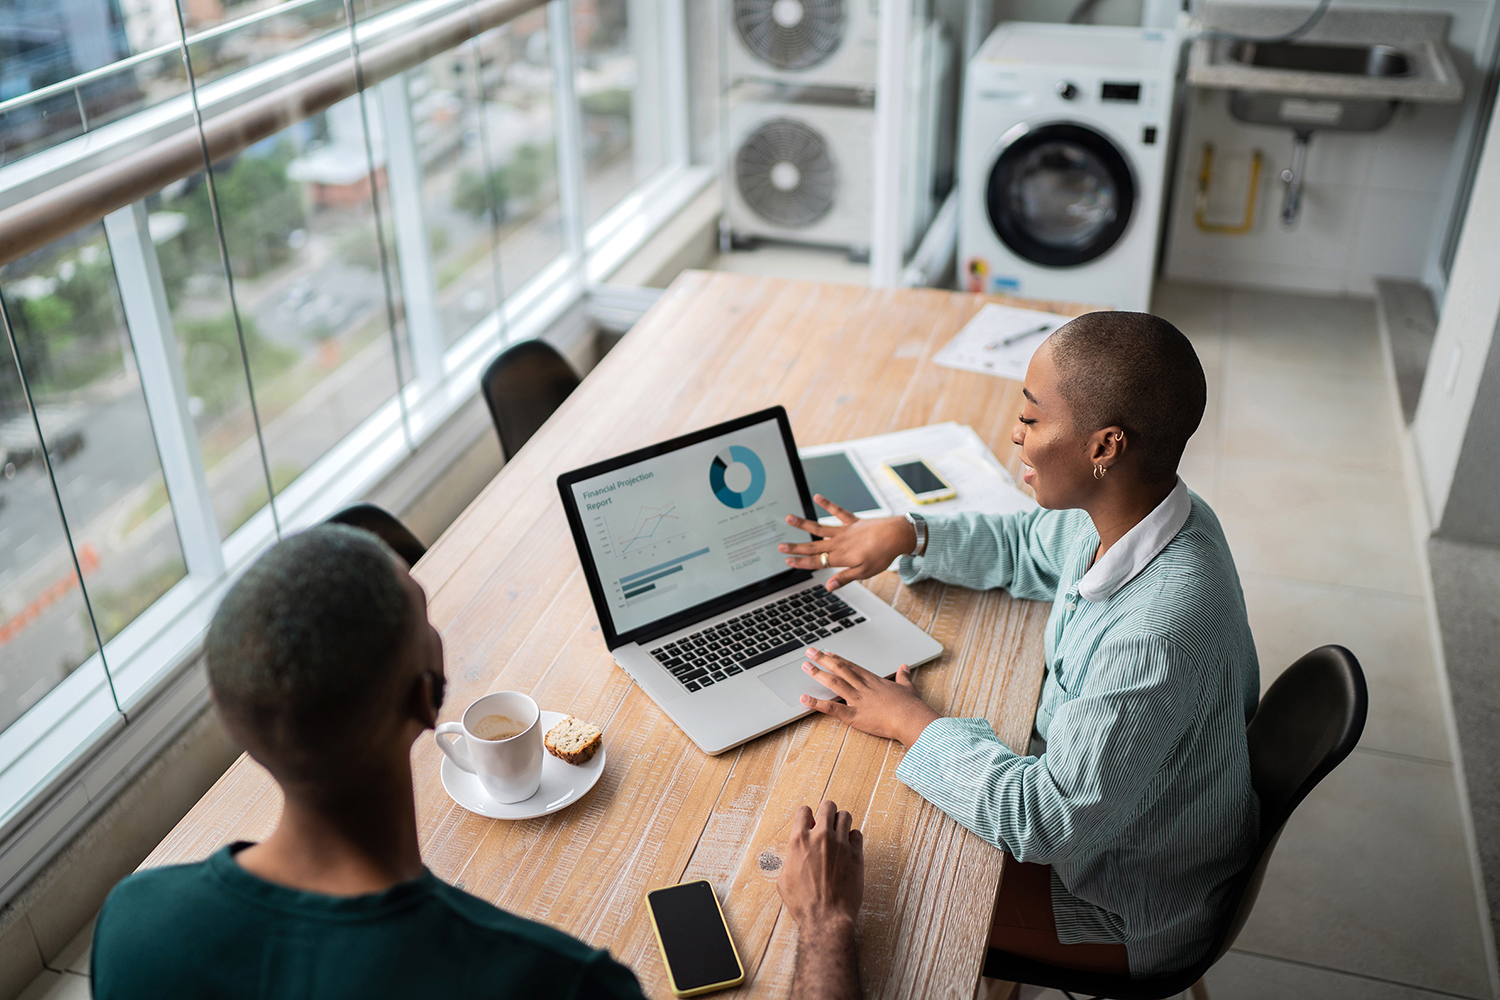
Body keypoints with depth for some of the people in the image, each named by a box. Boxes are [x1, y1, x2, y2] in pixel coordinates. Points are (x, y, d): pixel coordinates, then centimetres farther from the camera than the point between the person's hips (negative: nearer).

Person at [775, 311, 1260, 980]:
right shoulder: (1132, 513, -12)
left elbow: (1053, 820, -33)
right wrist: (906, 536, -3)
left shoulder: (1158, 632, -40)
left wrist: (912, 723, -23)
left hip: (1132, 913, -8)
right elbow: (1030, 547, 10)